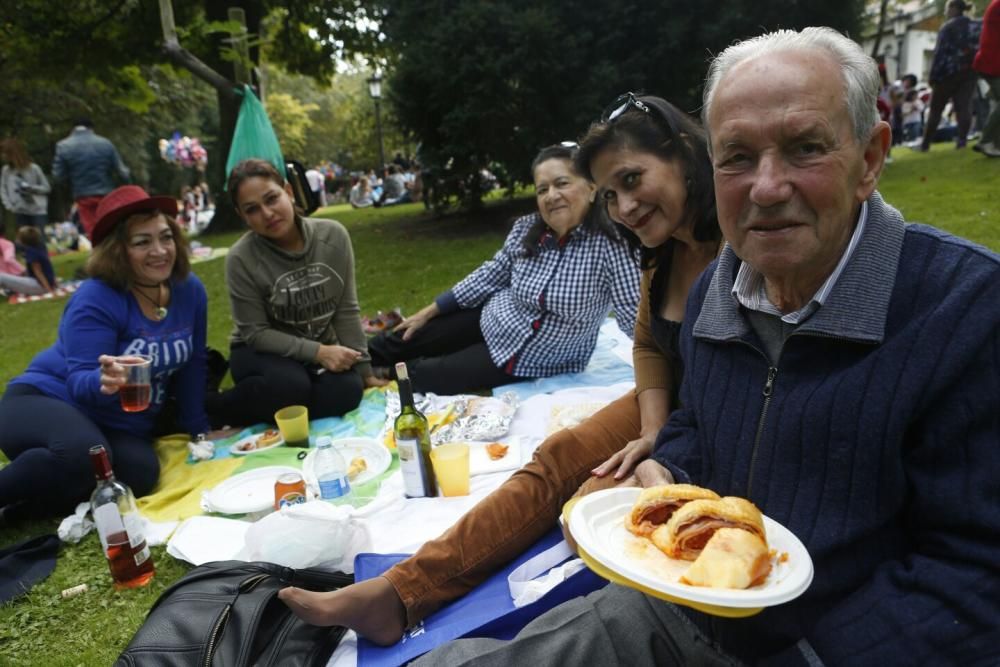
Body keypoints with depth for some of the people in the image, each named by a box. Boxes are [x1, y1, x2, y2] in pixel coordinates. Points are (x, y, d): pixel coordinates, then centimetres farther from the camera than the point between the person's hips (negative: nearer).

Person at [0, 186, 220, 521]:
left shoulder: (189, 290, -4)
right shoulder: (96, 299, -18)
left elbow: (191, 365, 6)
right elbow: (79, 382, -23)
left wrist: (198, 427, 8)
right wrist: (103, 382, -47)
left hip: (122, 426, 5)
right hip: (47, 400, -4)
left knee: (141, 474, -29)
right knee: (83, 454, -39)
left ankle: (28, 503, -14)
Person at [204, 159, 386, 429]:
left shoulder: (333, 235, -12)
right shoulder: (241, 258, -19)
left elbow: (346, 311, -5)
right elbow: (255, 333, -15)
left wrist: (364, 371, -4)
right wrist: (317, 352, -24)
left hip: (322, 352, 3)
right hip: (262, 352, -2)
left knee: (348, 390, -29)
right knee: (290, 386, -36)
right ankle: (214, 407, -9)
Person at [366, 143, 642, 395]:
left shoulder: (610, 242, -25)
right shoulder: (526, 229, -10)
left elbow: (635, 314, -25)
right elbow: (490, 276, 1)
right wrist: (428, 312, 5)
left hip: (533, 361, -4)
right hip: (492, 319, 4)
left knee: (426, 378, -1)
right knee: (408, 339, 9)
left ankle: (387, 373, 28)